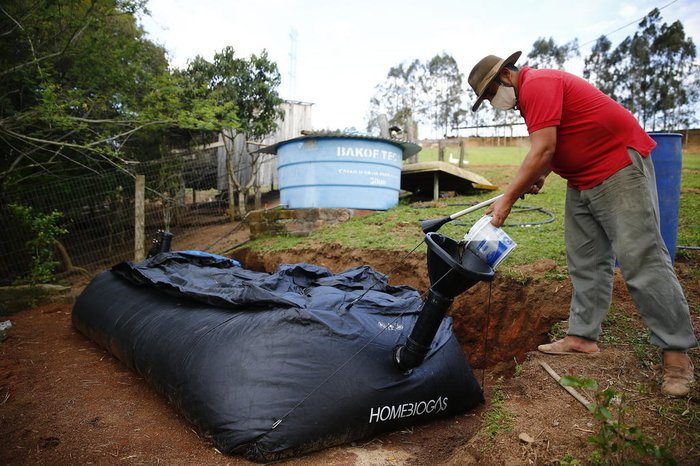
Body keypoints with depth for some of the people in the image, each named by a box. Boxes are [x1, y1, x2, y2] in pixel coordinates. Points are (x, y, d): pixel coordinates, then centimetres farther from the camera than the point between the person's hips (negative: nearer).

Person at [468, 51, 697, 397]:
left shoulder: (537, 84, -16)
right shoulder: (527, 94, 15)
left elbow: (542, 150, -24)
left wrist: (507, 199, -21)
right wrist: (540, 175, 5)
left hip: (620, 168, -10)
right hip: (582, 181, 11)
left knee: (642, 262, -10)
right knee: (585, 264, 9)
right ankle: (582, 337, 15)